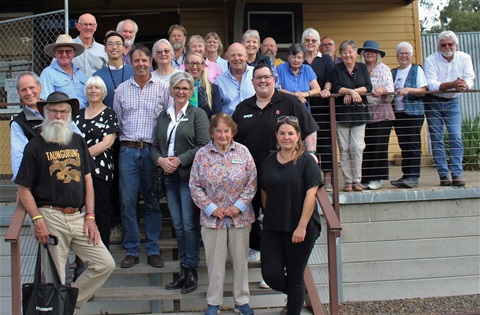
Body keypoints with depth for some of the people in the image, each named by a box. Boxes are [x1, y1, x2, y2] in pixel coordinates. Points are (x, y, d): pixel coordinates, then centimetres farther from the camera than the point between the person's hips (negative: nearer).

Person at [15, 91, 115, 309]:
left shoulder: (78, 141, 12)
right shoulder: (35, 146, -1)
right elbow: (24, 190, -3)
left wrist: (90, 216, 5)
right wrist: (37, 219, -15)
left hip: (78, 216, 5)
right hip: (51, 217, -4)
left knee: (106, 264, 2)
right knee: (55, 279, 1)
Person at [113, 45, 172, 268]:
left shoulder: (163, 88, 3)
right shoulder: (122, 89, 11)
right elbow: (116, 120, 16)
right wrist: (124, 139, 5)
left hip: (152, 150, -2)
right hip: (127, 150, 2)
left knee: (152, 201, 5)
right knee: (127, 201, 2)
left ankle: (153, 250, 15)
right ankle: (131, 250, 14)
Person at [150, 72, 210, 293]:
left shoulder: (198, 114, -2)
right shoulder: (163, 115, 14)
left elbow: (203, 146, -11)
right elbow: (155, 146, 14)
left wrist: (179, 160, -16)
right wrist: (160, 159, -7)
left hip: (189, 175, -5)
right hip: (169, 176, 5)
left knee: (189, 224, -3)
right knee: (178, 225, 10)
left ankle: (192, 271, 9)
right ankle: (184, 269, 19)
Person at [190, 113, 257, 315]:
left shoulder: (243, 152, -1)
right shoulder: (202, 154, -2)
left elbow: (252, 182, -1)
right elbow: (195, 186, -2)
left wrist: (239, 205, -10)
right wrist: (211, 208, -10)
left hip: (240, 217, 1)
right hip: (212, 218, -1)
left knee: (241, 260, 12)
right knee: (215, 261, 8)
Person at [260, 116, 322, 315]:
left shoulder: (306, 161, -7)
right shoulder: (268, 162, 7)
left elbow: (311, 194, -13)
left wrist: (302, 227, -17)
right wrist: (269, 218, 11)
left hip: (301, 228, -4)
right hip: (272, 228, 4)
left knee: (295, 276, 6)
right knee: (270, 275, 3)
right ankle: (296, 295, 35)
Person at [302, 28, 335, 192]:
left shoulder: (326, 60, 11)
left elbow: (330, 78, -1)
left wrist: (326, 89, -20)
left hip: (322, 104, -1)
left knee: (325, 140, -4)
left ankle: (327, 178, 0)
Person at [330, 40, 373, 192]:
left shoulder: (362, 68, 11)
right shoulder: (337, 69, 5)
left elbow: (368, 87, 0)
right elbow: (335, 88, -8)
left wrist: (351, 93, -10)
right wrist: (351, 91, -19)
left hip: (359, 112, 1)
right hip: (342, 113, -1)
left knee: (357, 147, -6)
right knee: (344, 149, -1)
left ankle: (357, 180, 3)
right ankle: (347, 181, 7)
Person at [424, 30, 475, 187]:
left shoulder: (464, 58, -3)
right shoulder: (430, 60, -12)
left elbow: (469, 79, -12)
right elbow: (431, 85, -22)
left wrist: (464, 85, -37)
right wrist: (452, 84, -36)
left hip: (452, 102, 2)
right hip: (433, 102, -1)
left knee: (456, 138, -7)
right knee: (436, 140, -1)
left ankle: (457, 175, -4)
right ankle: (444, 175, 5)